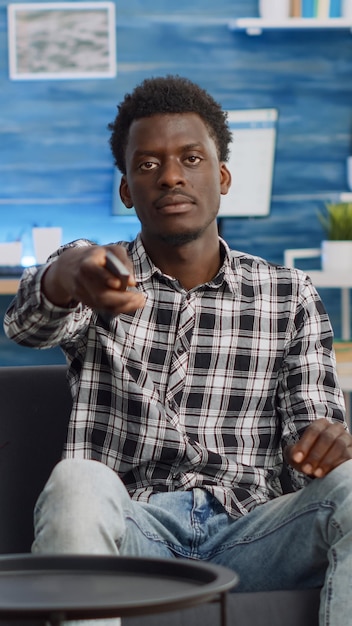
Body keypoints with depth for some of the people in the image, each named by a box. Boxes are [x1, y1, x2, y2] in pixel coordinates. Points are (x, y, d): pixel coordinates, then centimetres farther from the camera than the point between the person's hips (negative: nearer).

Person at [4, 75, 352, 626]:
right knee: (78, 481, -35)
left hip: (248, 532, 1)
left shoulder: (289, 297, 15)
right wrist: (72, 277, -39)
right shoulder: (98, 273, 12)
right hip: (131, 527, -1)